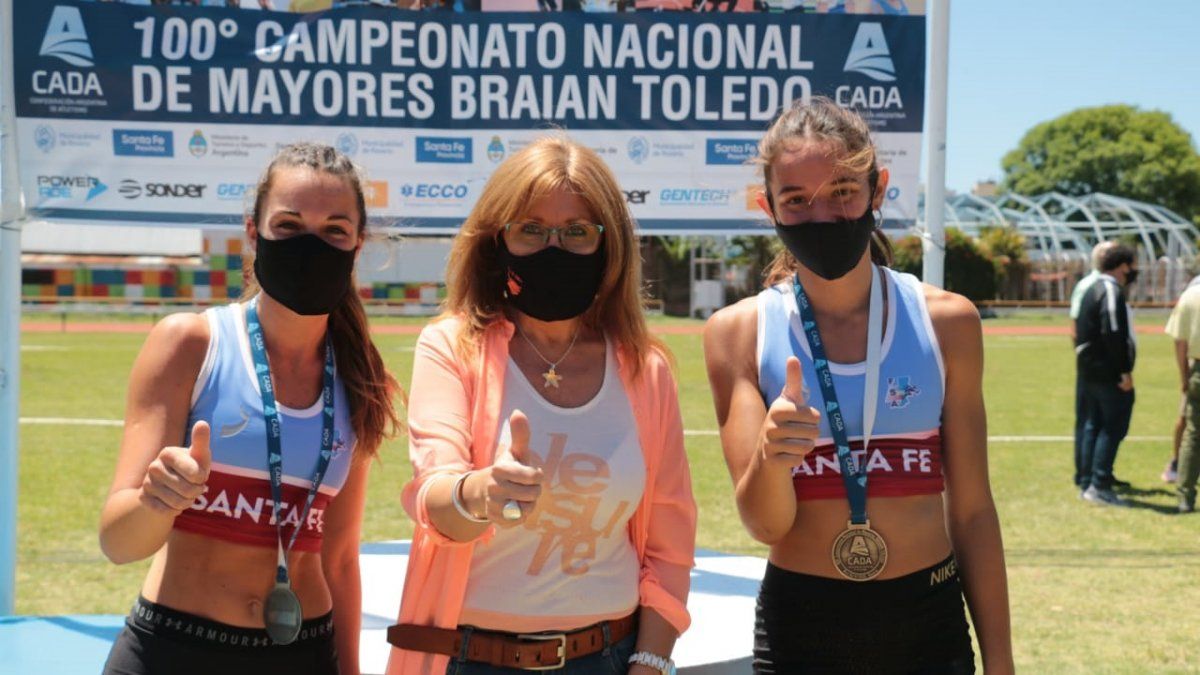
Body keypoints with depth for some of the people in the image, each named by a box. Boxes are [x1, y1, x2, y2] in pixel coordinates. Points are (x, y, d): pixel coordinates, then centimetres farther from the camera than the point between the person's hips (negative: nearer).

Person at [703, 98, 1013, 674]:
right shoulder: (741, 331, -6)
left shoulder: (945, 321, -3)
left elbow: (971, 509, 2)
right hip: (800, 624, -1)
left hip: (929, 624, 1)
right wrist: (772, 457, -31)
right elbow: (765, 524, -10)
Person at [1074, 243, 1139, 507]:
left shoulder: (1093, 290, 16)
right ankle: (1100, 486, -8)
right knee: (1113, 427, -6)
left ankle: (1087, 484, 17)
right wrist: (1125, 371, -21)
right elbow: (1113, 334, -23)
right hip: (1109, 373, -10)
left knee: (1094, 425, 14)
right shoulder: (1112, 292, -15)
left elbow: (1080, 331, 18)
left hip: (1091, 371, 10)